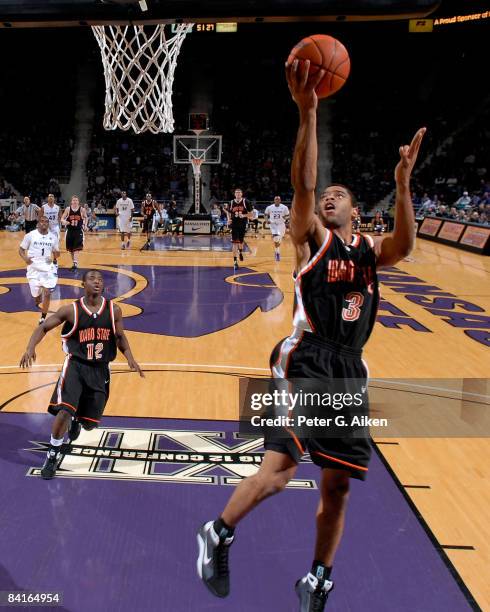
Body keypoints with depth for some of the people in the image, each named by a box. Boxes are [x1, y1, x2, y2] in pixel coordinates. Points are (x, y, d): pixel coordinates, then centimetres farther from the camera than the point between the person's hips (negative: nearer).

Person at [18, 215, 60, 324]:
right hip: (34, 268, -1)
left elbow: (57, 252, 12)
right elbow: (21, 249, 2)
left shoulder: (53, 237, 3)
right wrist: (25, 258, -18)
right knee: (36, 296, 6)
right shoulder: (30, 235, -4)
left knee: (47, 294, -12)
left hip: (48, 269, 1)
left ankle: (43, 318, 3)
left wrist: (55, 255, -12)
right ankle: (38, 300, 45)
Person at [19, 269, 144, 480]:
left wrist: (130, 359, -6)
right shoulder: (71, 310, -9)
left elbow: (120, 337, 10)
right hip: (76, 366, -2)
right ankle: (53, 454, 6)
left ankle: (75, 420, 50)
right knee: (64, 411, -20)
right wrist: (30, 348, -18)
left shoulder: (113, 310, -3)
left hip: (100, 370, 3)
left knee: (90, 422, 10)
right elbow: (43, 328, -1)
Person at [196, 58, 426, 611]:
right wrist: (307, 114, -24)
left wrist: (402, 185, -21)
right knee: (280, 468, -20)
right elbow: (302, 183, -12)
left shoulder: (370, 248, 15)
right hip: (306, 360, -5)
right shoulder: (311, 237, 5)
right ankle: (217, 535, 7)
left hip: (350, 370, 5)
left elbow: (404, 245, -8)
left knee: (337, 486, 10)